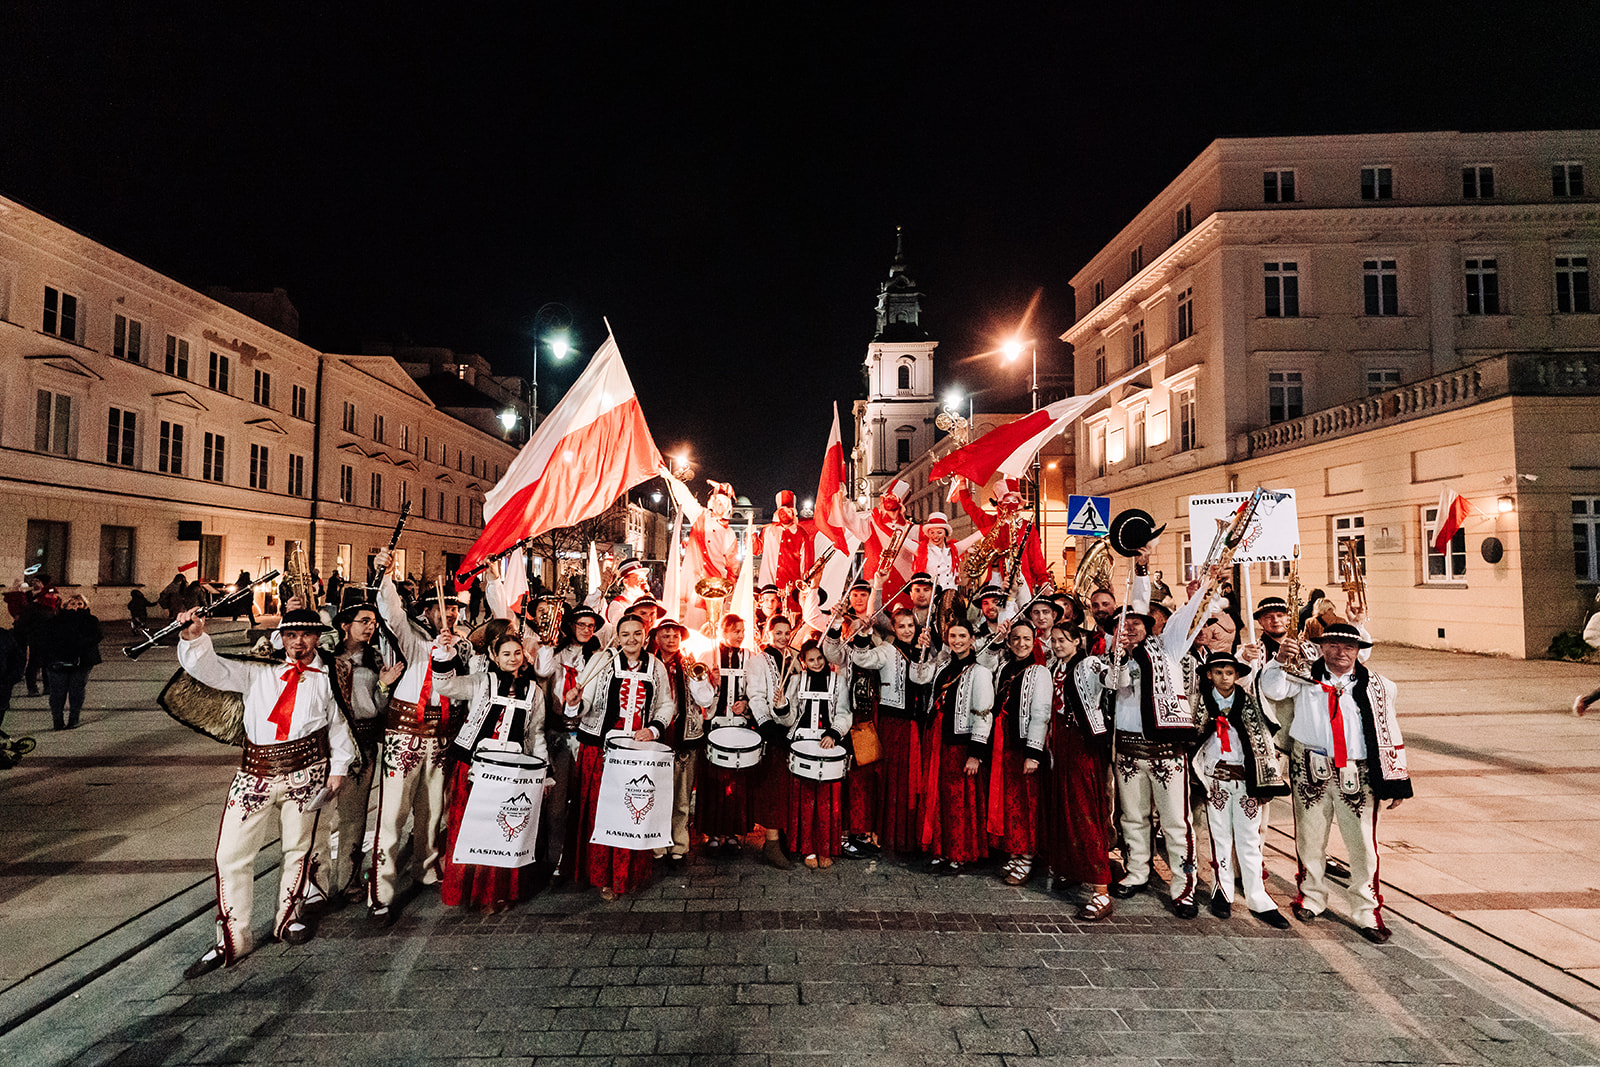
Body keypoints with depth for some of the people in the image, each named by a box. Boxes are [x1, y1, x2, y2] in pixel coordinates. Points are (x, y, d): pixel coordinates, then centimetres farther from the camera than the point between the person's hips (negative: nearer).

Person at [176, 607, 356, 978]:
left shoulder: (327, 680, 9)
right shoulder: (258, 673, 12)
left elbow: (339, 726, 10)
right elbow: (212, 670, -1)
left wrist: (339, 767, 4)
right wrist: (195, 638, -19)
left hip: (305, 773, -1)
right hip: (255, 773, 1)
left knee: (299, 849, 9)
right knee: (231, 854, 0)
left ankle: (289, 918, 32)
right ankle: (232, 940, 16)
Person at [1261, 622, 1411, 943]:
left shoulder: (1378, 687, 8)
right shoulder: (1306, 678, 5)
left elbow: (1390, 735, 9)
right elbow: (1273, 689, -9)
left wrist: (1396, 783, 8)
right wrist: (1280, 661, -26)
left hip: (1357, 774, 0)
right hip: (1311, 770, 0)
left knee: (1362, 844, 1)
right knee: (1310, 839, 11)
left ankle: (1367, 912, 17)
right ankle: (1312, 898, 29)